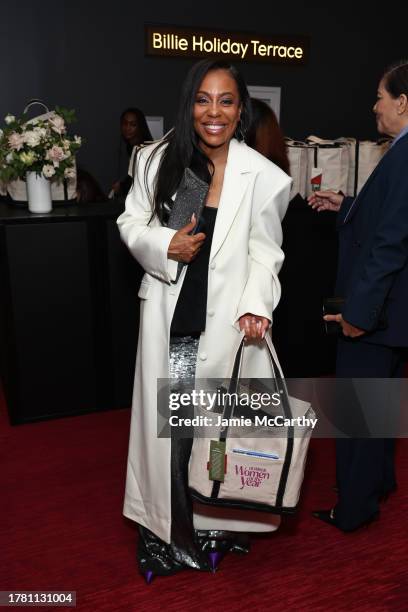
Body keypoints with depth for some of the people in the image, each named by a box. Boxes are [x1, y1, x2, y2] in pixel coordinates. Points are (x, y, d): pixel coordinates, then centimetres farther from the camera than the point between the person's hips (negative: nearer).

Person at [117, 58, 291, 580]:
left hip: (227, 320, -1)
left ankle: (213, 524, 34)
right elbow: (131, 223, 9)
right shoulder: (159, 160, 2)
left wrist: (256, 306, -14)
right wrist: (165, 246, -10)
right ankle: (165, 528, 30)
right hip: (170, 318, 1)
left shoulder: (262, 176, -4)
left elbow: (264, 252, 1)